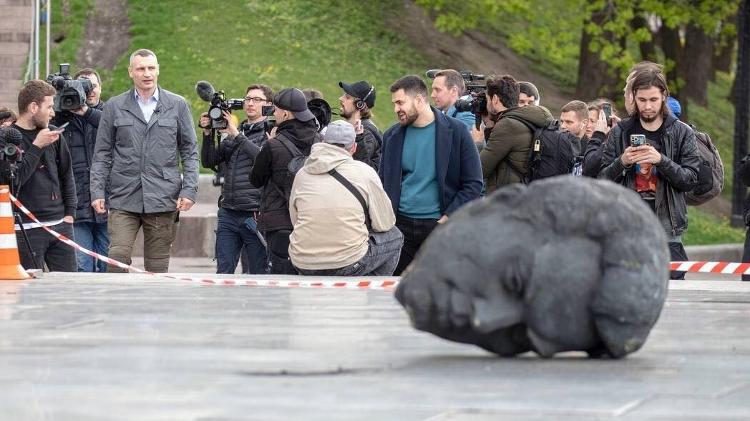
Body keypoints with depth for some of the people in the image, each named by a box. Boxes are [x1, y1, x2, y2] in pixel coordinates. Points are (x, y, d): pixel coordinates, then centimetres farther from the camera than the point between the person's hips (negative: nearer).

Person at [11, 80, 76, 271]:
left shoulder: (54, 135, 11)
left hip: (60, 225, 5)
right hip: (27, 230, -5)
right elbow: (14, 179, -16)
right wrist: (37, 146, -15)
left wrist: (69, 213, 12)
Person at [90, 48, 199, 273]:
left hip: (163, 200, 0)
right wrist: (97, 191, 1)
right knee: (118, 256, -15)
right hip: (124, 198, 0)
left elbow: (190, 152, 9)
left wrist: (189, 190, -1)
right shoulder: (114, 107, 8)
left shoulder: (177, 105, 8)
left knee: (157, 266, 3)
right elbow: (102, 154, 9)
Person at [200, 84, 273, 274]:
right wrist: (208, 133, 1)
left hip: (255, 215, -5)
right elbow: (209, 161, 14)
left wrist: (237, 135, -14)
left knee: (258, 273, 2)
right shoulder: (232, 133, 17)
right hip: (228, 214, 5)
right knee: (223, 271, 0)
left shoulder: (271, 133, 0)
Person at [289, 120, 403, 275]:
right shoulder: (365, 172, -3)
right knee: (394, 236, 21)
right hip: (348, 265, -5)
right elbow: (385, 223, 3)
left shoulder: (302, 174, 7)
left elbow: (294, 220, 15)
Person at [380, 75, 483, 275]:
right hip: (401, 225, 4)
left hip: (439, 227, -4)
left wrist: (448, 218, -12)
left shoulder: (456, 132, -3)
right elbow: (384, 183, 15)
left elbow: (473, 185, -4)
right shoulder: (392, 136, 9)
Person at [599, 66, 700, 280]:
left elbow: (690, 179, -1)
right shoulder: (620, 132, 9)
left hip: (666, 228, -1)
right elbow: (602, 180, 8)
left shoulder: (682, 132, 6)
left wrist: (661, 160, -14)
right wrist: (622, 163, -11)